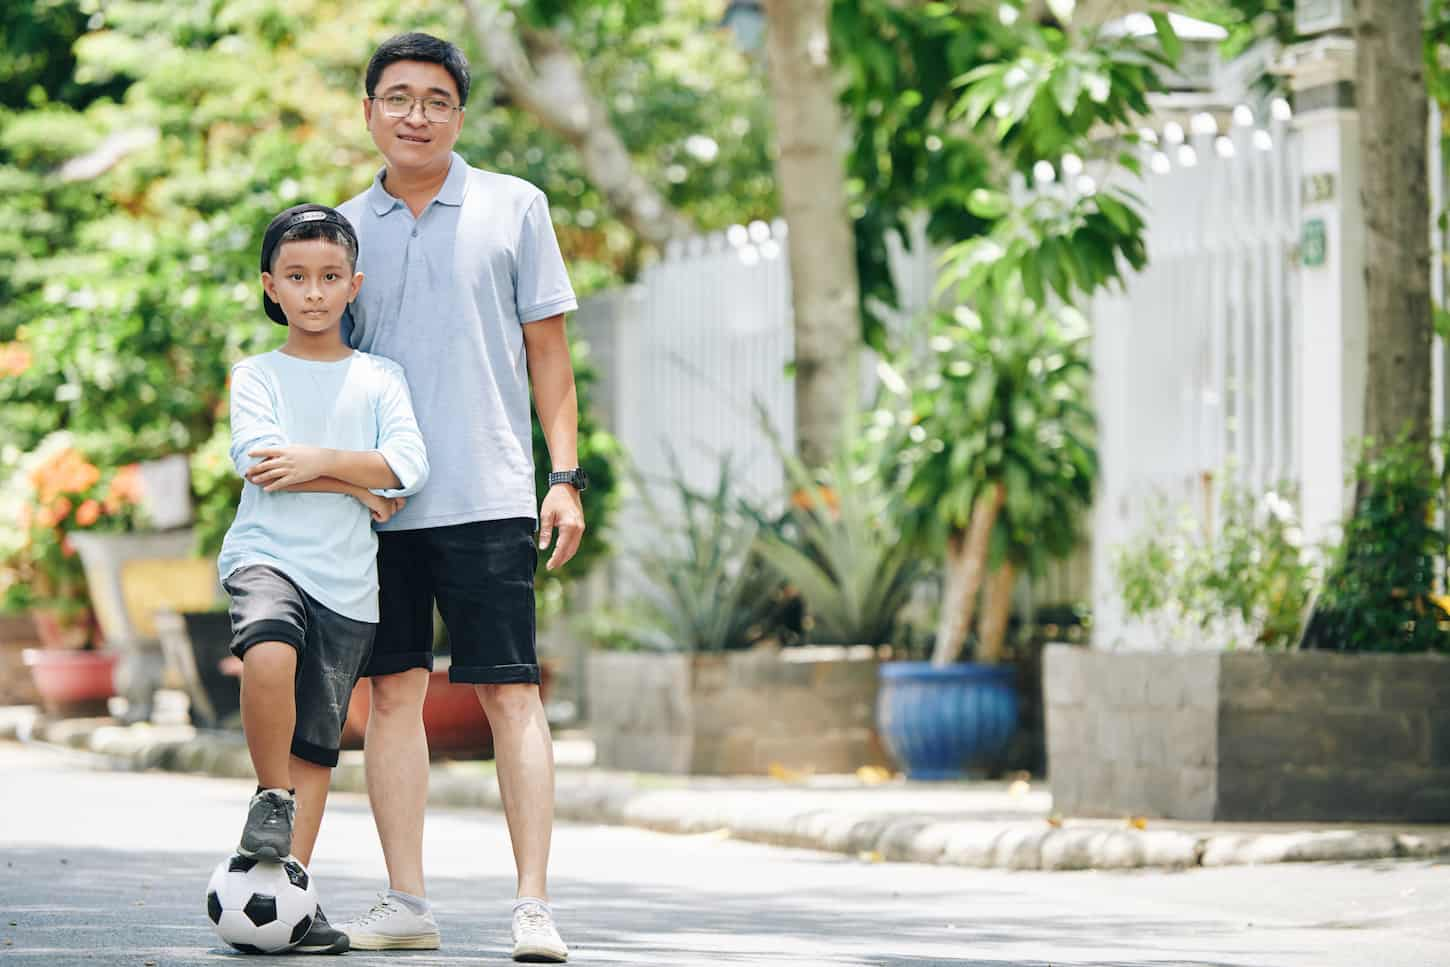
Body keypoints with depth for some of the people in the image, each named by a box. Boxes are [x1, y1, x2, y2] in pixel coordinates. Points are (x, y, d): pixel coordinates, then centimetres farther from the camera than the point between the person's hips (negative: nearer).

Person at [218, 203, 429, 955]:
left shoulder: (379, 377, 10)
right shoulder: (257, 375, 6)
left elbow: (408, 466, -5)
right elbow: (259, 461, -11)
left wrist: (319, 460, -15)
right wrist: (363, 490, -9)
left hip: (348, 581, 2)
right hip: (266, 555, -2)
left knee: (315, 746, 3)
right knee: (269, 654, -34)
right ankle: (270, 798, -12)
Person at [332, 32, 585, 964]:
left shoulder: (513, 207, 5)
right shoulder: (347, 228, 12)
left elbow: (548, 349, 5)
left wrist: (566, 476, -2)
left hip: (488, 494, -3)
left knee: (511, 691, -6)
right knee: (393, 690, 3)